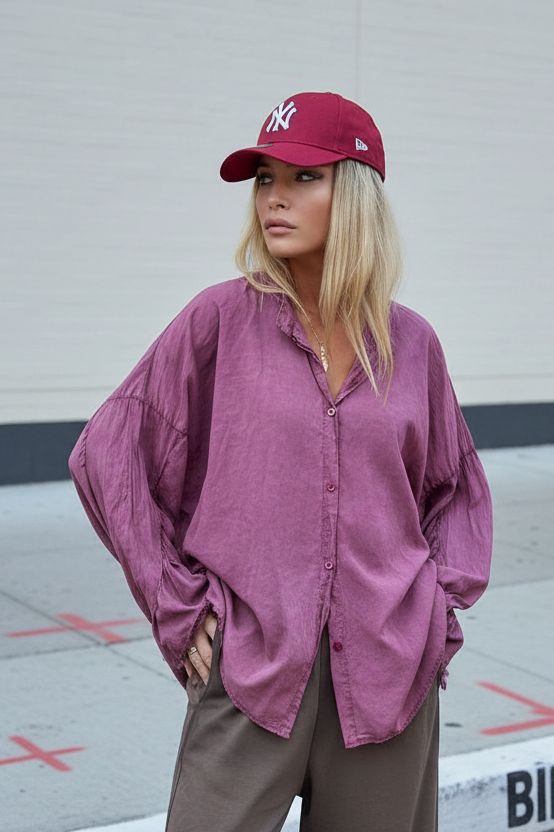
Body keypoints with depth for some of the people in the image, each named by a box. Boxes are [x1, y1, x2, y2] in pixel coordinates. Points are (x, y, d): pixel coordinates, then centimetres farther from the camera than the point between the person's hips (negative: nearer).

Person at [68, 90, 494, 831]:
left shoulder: (411, 341, 5)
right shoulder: (221, 320, -3)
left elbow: (458, 487, 19)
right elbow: (107, 454, -1)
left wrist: (443, 598, 6)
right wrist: (176, 602, -4)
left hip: (391, 673, 3)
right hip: (251, 668, -2)